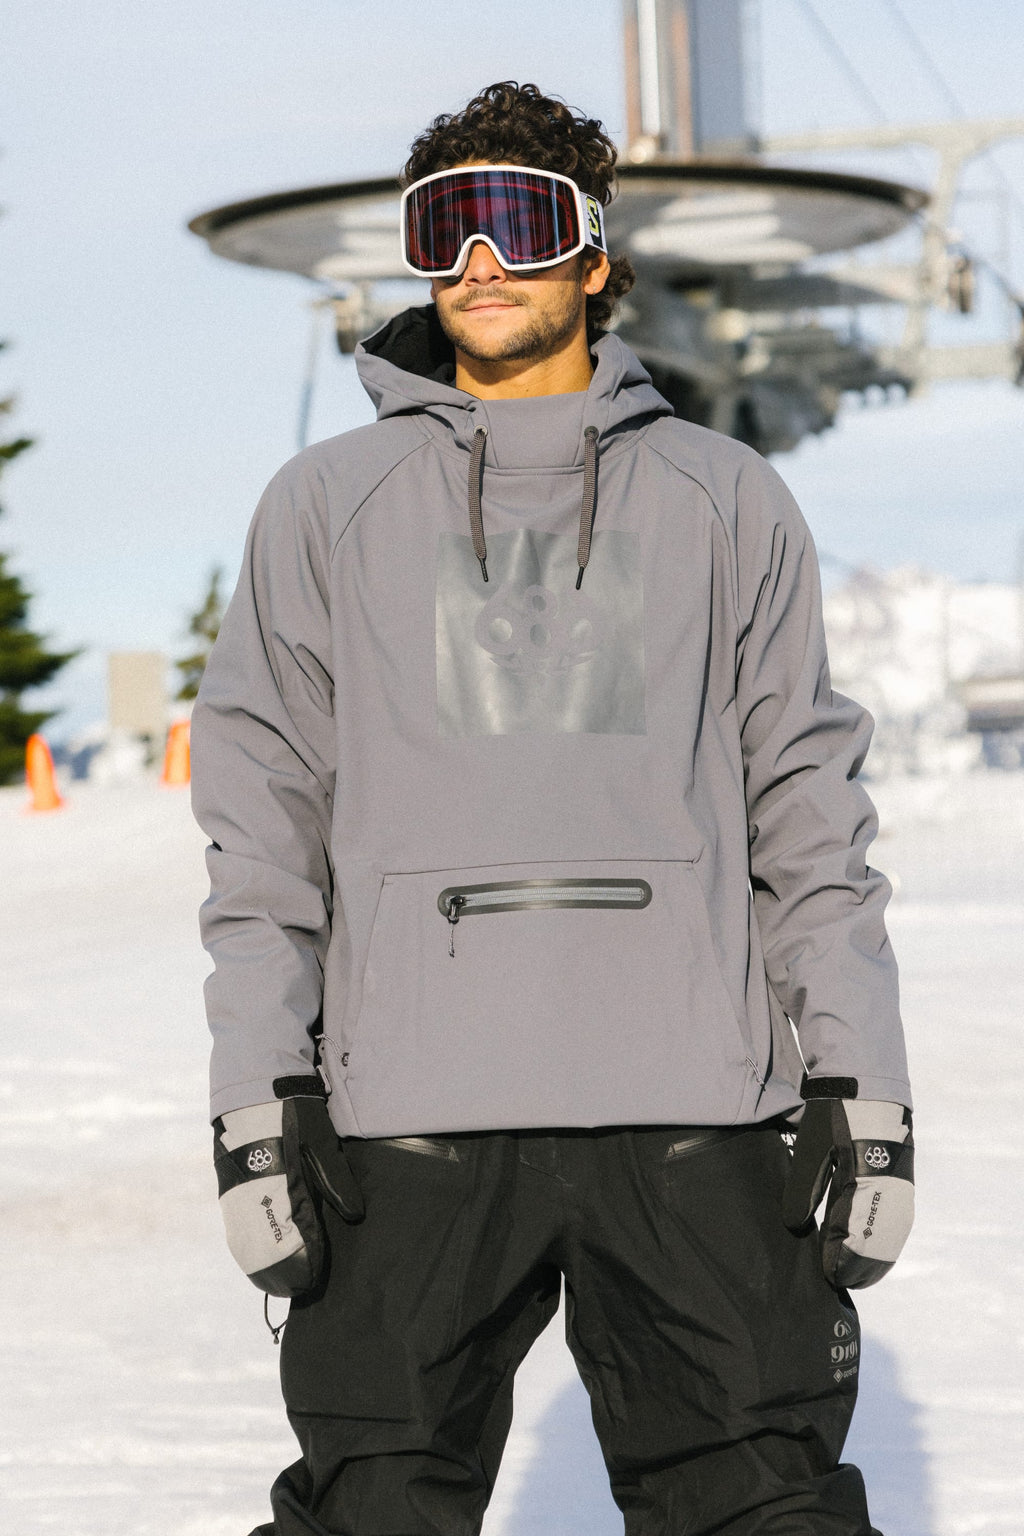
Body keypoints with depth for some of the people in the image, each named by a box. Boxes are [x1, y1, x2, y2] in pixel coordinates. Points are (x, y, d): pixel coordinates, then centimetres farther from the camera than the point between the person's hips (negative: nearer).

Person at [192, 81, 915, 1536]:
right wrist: (258, 1095, -1)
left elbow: (807, 805, 11)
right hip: (410, 1121, 0)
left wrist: (862, 1085, 3)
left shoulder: (724, 503, 14)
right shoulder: (327, 510, 13)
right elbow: (263, 822, 9)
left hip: (697, 1117, 0)